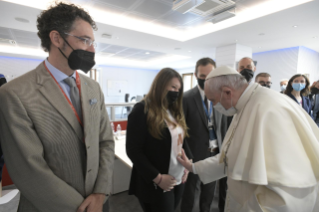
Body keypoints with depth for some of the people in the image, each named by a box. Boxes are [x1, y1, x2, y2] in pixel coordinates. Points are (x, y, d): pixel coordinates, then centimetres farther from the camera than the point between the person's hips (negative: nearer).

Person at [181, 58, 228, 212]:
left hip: (215, 153, 5)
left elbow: (223, 126, 8)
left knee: (209, 193, 21)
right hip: (195, 154, -4)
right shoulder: (186, 98, -13)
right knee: (190, 195, 11)